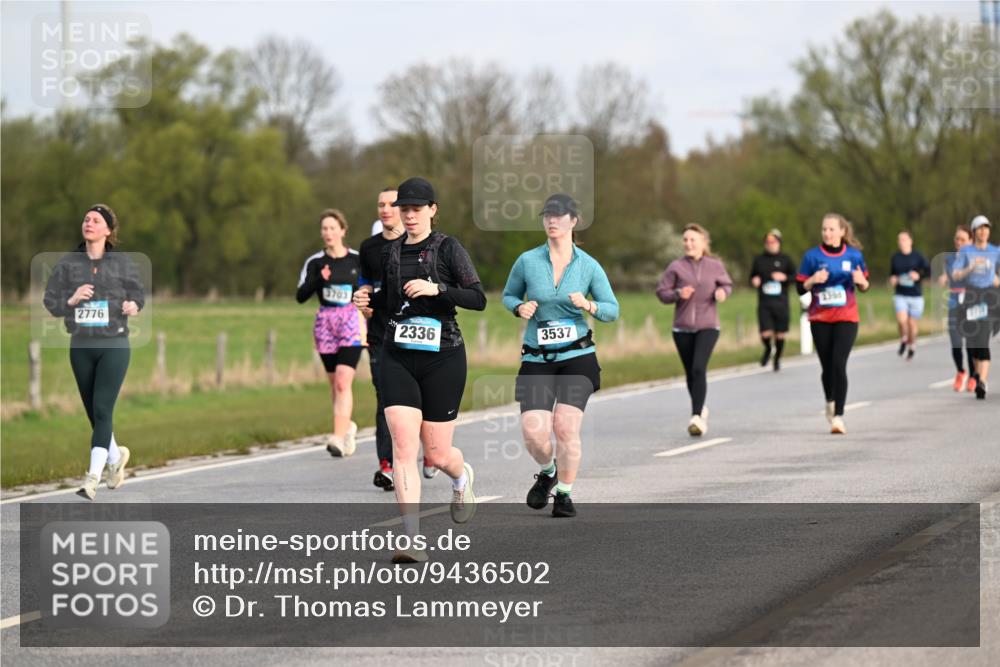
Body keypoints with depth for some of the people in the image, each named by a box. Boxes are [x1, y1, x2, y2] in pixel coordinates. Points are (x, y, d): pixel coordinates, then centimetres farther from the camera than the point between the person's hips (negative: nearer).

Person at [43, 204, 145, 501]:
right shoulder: (67, 263, 1)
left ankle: (93, 479, -14)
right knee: (93, 411, 12)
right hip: (81, 346, 3)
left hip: (114, 345, -3)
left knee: (102, 410, -12)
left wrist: (133, 305, -11)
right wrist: (71, 300, -20)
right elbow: (50, 300, 0)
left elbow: (138, 291, 11)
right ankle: (115, 456, 38)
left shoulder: (122, 262, -2)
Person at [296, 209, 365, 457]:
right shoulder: (314, 262, 1)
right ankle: (347, 427, 35)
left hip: (352, 324, -3)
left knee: (343, 383, -16)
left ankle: (338, 438, -21)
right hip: (325, 324, 3)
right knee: (335, 384, 11)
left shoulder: (357, 259, 0)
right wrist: (319, 280, -22)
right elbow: (300, 296, -6)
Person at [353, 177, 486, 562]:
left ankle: (462, 477, 43)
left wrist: (437, 288, -22)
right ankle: (412, 540, -16)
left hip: (443, 359, -3)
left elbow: (478, 299, -10)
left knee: (437, 454, 4)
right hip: (397, 358, 3)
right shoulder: (391, 252, 10)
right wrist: (370, 300, 3)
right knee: (403, 446, -14)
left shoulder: (447, 248, -4)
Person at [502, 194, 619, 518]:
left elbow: (612, 310, 5)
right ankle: (547, 473, 23)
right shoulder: (527, 261, 0)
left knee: (566, 427, -14)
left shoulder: (589, 266, 0)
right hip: (537, 360, 1)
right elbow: (508, 296, 15)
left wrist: (587, 305, -15)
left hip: (577, 357, -1)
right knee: (534, 434, -12)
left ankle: (564, 494, 7)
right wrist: (520, 308, -7)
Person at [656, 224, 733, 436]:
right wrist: (678, 294, -17)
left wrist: (722, 292, -8)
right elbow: (661, 292, 2)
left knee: (699, 368, -20)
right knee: (690, 373, 11)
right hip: (682, 328, 2)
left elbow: (727, 284, 15)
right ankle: (701, 409, 37)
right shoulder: (676, 267, -1)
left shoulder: (715, 265, 0)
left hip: (707, 326, -2)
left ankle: (696, 417, -21)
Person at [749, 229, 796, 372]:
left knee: (780, 334, 3)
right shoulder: (759, 260, 10)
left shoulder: (785, 259, 4)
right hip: (764, 303, 1)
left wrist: (784, 277, -13)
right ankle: (767, 349, 22)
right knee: (765, 334, -11)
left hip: (781, 302, -1)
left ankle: (777, 358, 27)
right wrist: (754, 281, -2)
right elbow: (752, 276, 20)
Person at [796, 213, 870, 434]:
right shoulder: (812, 256, -1)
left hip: (846, 318, -1)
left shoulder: (854, 255, 1)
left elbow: (864, 286, 11)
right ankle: (830, 402, 36)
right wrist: (813, 280, -19)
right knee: (827, 366, 7)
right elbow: (801, 289, 1)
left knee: (839, 365, -14)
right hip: (820, 319, 1)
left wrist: (862, 281, -12)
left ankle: (838, 416, -14)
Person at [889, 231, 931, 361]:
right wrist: (892, 279, -1)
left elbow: (930, 271, -5)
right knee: (901, 320, -21)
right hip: (900, 295, 1)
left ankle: (912, 346, 30)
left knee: (912, 323, 4)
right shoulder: (895, 258, 6)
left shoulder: (918, 257, -3)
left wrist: (919, 275, -22)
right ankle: (903, 340, 8)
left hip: (916, 296, -1)